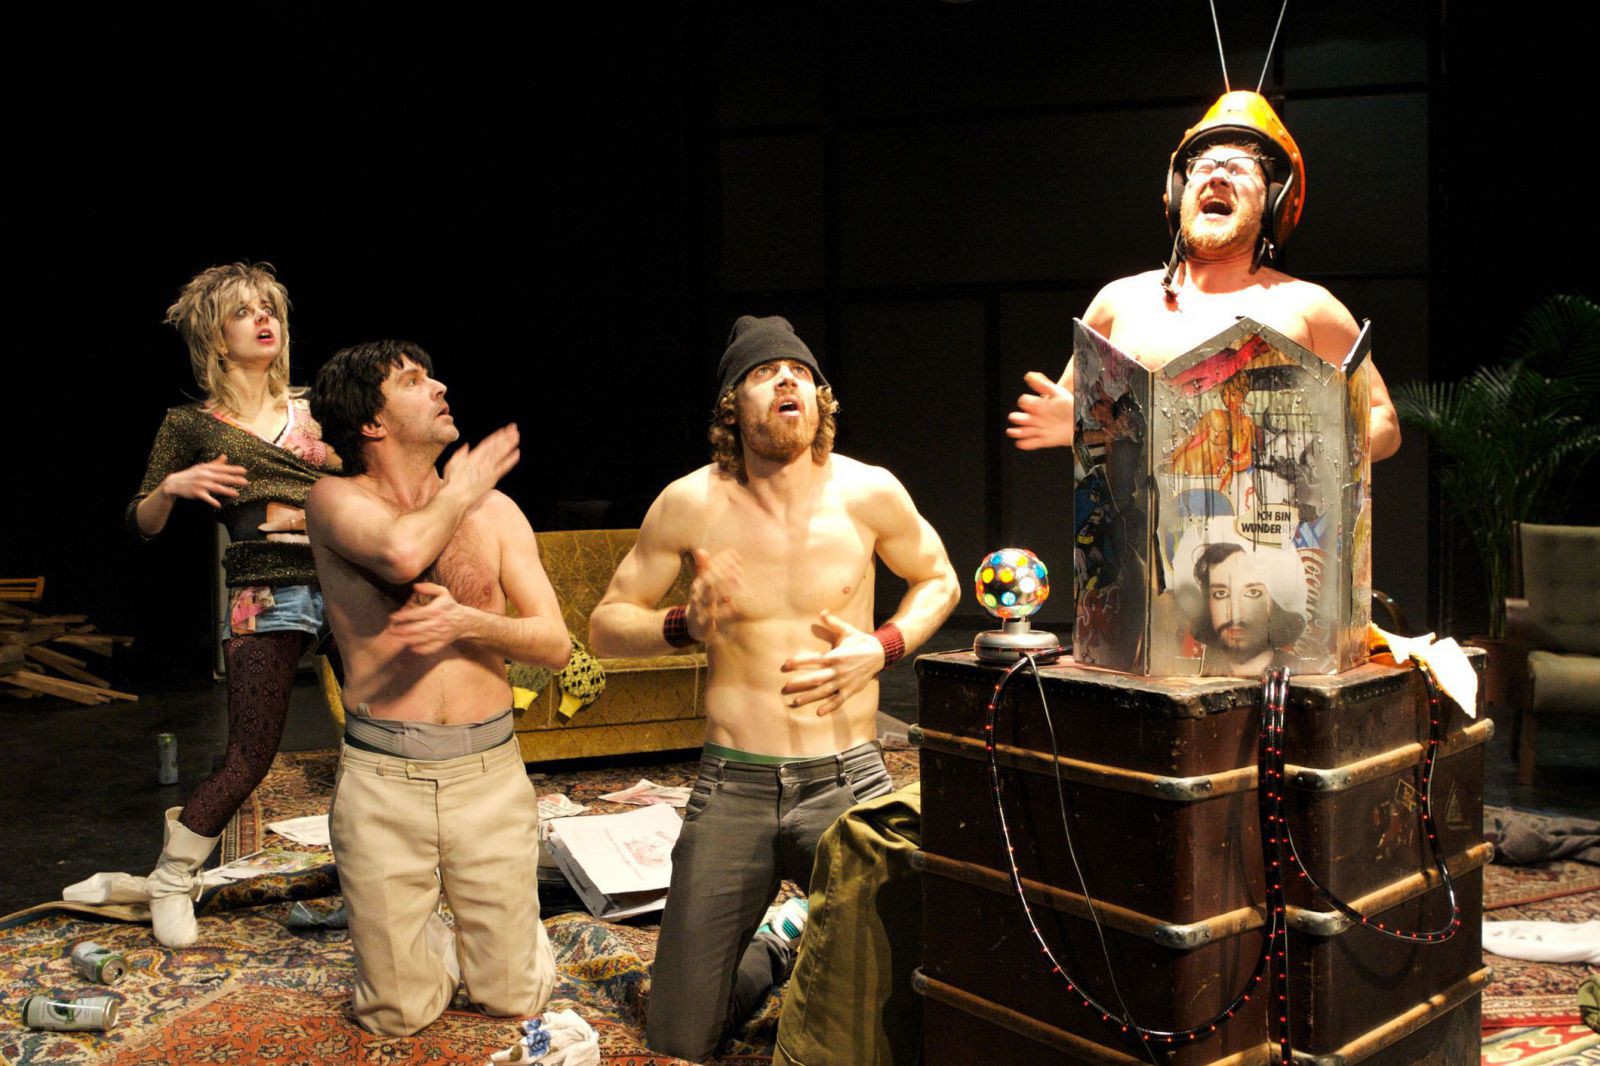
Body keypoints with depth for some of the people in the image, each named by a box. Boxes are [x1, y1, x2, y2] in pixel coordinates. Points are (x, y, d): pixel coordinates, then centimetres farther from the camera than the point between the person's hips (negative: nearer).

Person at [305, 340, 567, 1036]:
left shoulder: (493, 508, 6)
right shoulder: (336, 500, -2)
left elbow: (554, 644, 1)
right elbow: (401, 550, -26)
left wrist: (466, 623, -18)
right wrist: (459, 491, -6)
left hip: (490, 771, 2)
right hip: (382, 778, -2)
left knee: (515, 1000, 9)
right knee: (397, 1017, 8)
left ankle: (503, 936, 40)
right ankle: (429, 944, 39)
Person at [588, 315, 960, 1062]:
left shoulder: (867, 493, -5)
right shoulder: (690, 504, -6)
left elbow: (937, 580, 12)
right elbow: (606, 624, 2)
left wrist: (882, 647, -6)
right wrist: (685, 626, -18)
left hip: (847, 780, 0)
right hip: (733, 787, 1)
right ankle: (778, 947, 34)